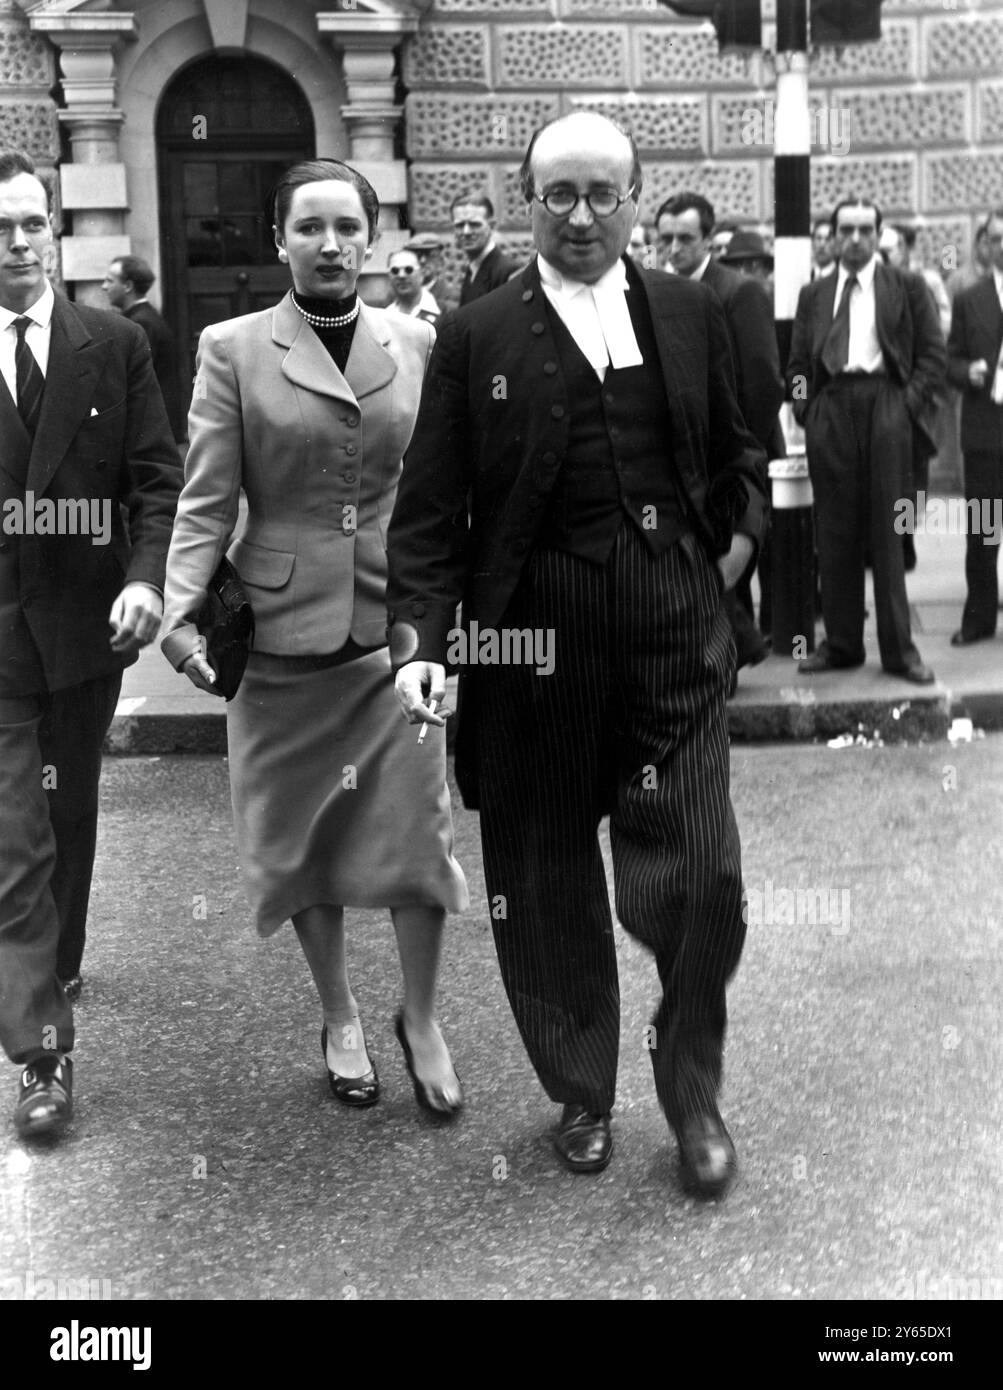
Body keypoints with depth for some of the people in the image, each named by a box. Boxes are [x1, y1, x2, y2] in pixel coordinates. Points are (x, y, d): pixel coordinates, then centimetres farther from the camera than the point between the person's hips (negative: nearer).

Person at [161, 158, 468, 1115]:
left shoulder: (416, 345, 5)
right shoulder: (232, 350, -2)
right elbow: (207, 499, -5)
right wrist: (181, 608, -17)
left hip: (397, 622, 1)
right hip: (281, 625, -1)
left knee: (412, 829, 1)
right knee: (299, 837, 10)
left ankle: (420, 1020, 22)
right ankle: (339, 1019, 30)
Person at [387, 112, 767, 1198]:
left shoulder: (690, 315, 9)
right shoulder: (477, 338, 0)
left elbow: (734, 455, 22)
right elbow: (429, 511, -3)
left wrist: (737, 541, 7)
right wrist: (417, 639, -14)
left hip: (676, 645, 1)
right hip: (534, 651, -1)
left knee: (701, 881, -1)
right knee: (549, 894, 10)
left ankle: (691, 1094, 24)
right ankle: (581, 1096, 32)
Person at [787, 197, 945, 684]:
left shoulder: (907, 287, 10)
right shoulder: (814, 294, 17)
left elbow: (932, 353, 5)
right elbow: (797, 363, 17)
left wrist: (910, 402, -6)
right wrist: (805, 408, 2)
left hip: (886, 408, -2)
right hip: (830, 411, 2)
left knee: (887, 532, -2)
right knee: (835, 534, 3)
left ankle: (899, 648, 4)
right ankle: (841, 643, 11)